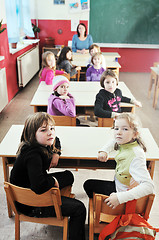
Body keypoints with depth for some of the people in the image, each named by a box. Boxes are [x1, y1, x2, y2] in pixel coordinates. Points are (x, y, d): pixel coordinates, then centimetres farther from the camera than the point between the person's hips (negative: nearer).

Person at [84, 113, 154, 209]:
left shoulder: (136, 157, -35)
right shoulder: (125, 143, -11)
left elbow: (149, 186, -41)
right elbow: (113, 142, 15)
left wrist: (120, 197, -44)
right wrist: (104, 151, -6)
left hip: (123, 191, -7)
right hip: (118, 183, 7)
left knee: (89, 184, 7)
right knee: (88, 184, 20)